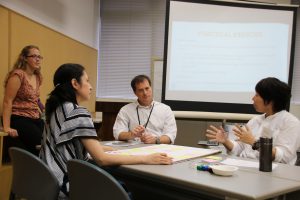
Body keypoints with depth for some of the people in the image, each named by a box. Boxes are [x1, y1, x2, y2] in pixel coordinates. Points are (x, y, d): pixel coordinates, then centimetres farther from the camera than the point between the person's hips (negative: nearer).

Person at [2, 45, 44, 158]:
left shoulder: (37, 77, 13)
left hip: (34, 119, 8)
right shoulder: (18, 75, -11)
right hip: (19, 120, -7)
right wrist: (6, 127, -22)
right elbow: (7, 101, -16)